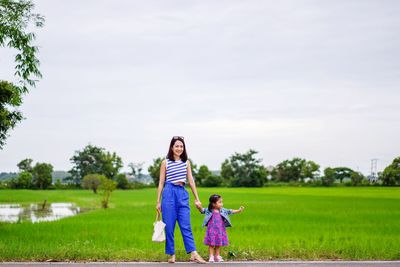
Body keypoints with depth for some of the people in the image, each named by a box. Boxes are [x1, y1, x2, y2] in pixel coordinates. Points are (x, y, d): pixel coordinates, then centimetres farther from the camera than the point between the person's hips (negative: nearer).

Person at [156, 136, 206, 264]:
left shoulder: (186, 162, 12)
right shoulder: (165, 162, 5)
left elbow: (191, 180, 13)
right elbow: (161, 182, 6)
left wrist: (197, 199, 9)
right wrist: (158, 202, 4)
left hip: (183, 194, 2)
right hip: (169, 193, -2)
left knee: (186, 226, -4)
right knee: (169, 226, 0)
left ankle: (193, 254, -11)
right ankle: (171, 255, 8)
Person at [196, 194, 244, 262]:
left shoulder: (223, 210, 7)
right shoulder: (209, 211, -4)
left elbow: (230, 211, 11)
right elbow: (202, 210, -11)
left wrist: (239, 210, 4)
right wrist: (199, 207, -32)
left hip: (220, 230, 4)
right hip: (212, 230, -4)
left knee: (218, 244, 11)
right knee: (211, 244, 1)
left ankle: (217, 256, 21)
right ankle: (211, 257, 7)